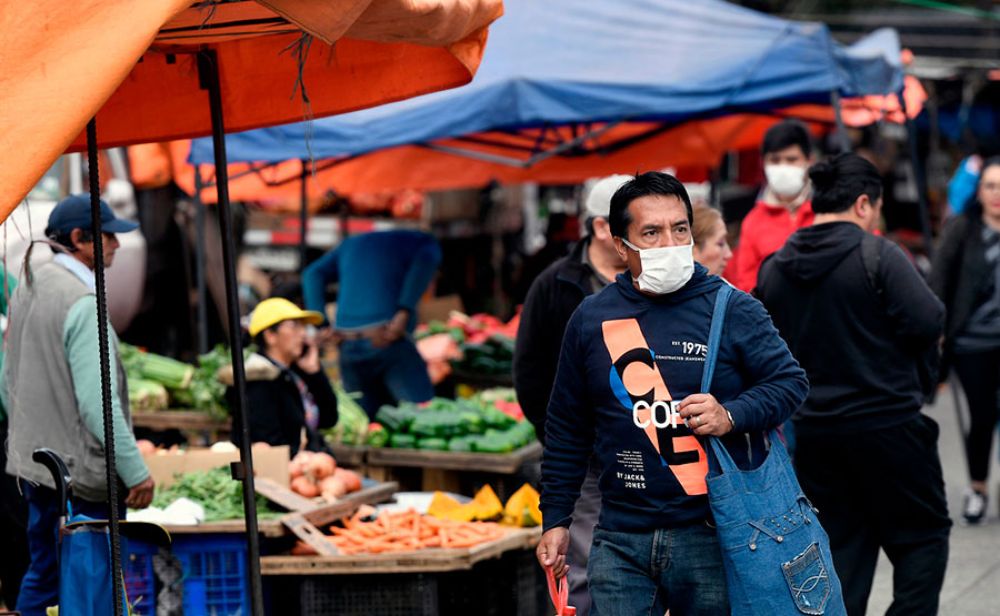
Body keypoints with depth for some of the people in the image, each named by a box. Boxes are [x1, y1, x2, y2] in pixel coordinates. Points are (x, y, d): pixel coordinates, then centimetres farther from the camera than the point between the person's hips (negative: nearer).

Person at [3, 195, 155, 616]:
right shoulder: (82, 302, -19)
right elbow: (97, 401, -23)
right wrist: (135, 470, -19)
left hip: (35, 465, 9)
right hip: (82, 472, -9)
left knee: (42, 575, 16)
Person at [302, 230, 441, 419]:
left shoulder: (351, 243, 27)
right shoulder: (423, 242, 14)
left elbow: (313, 274, 14)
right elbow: (425, 261, -11)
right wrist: (404, 313, -16)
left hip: (348, 346, 5)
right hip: (388, 341, -5)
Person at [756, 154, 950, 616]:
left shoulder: (774, 268, 4)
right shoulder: (877, 254, -13)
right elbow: (928, 322, -18)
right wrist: (912, 372, 1)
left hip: (812, 428, 6)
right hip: (886, 421, -5)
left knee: (840, 543, 13)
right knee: (923, 535, 8)